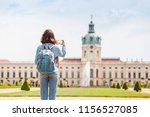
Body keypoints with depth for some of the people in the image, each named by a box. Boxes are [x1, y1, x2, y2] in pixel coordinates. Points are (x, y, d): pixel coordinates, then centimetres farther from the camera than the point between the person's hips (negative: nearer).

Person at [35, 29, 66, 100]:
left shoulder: (39, 48, -3)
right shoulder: (56, 48, -3)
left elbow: (36, 62, -2)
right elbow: (63, 54, 18)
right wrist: (63, 46, 32)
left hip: (43, 72, 1)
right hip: (53, 72, -1)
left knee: (43, 94, 7)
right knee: (52, 93, 4)